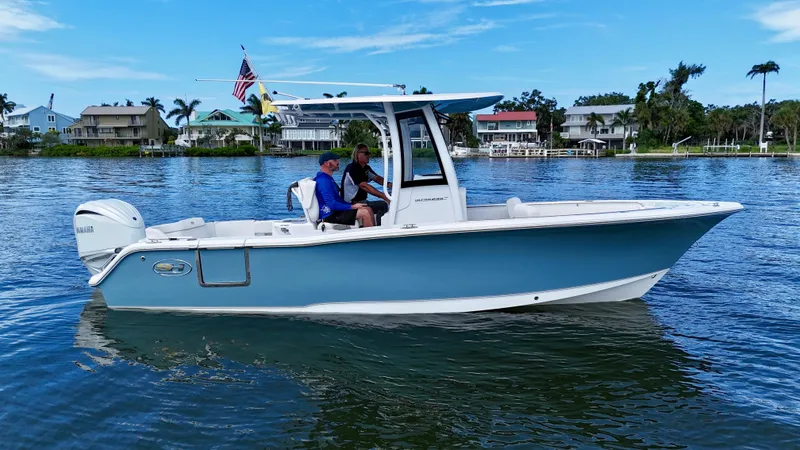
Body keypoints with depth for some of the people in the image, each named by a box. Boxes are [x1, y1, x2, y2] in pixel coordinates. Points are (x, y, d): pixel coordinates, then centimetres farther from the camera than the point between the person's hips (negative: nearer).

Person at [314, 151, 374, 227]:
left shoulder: (328, 178, 17)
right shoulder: (323, 180, -18)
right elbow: (332, 205, -24)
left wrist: (353, 205, 8)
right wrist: (352, 206, -17)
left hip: (334, 212, 11)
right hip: (330, 216, -11)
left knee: (368, 209, 5)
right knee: (365, 212, -18)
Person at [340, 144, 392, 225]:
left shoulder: (366, 168, 15)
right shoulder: (352, 168, -15)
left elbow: (377, 178, 5)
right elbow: (364, 186, -26)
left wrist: (389, 184, -18)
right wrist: (383, 196, -34)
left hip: (361, 201, 9)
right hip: (351, 204, -9)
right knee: (384, 205, -22)